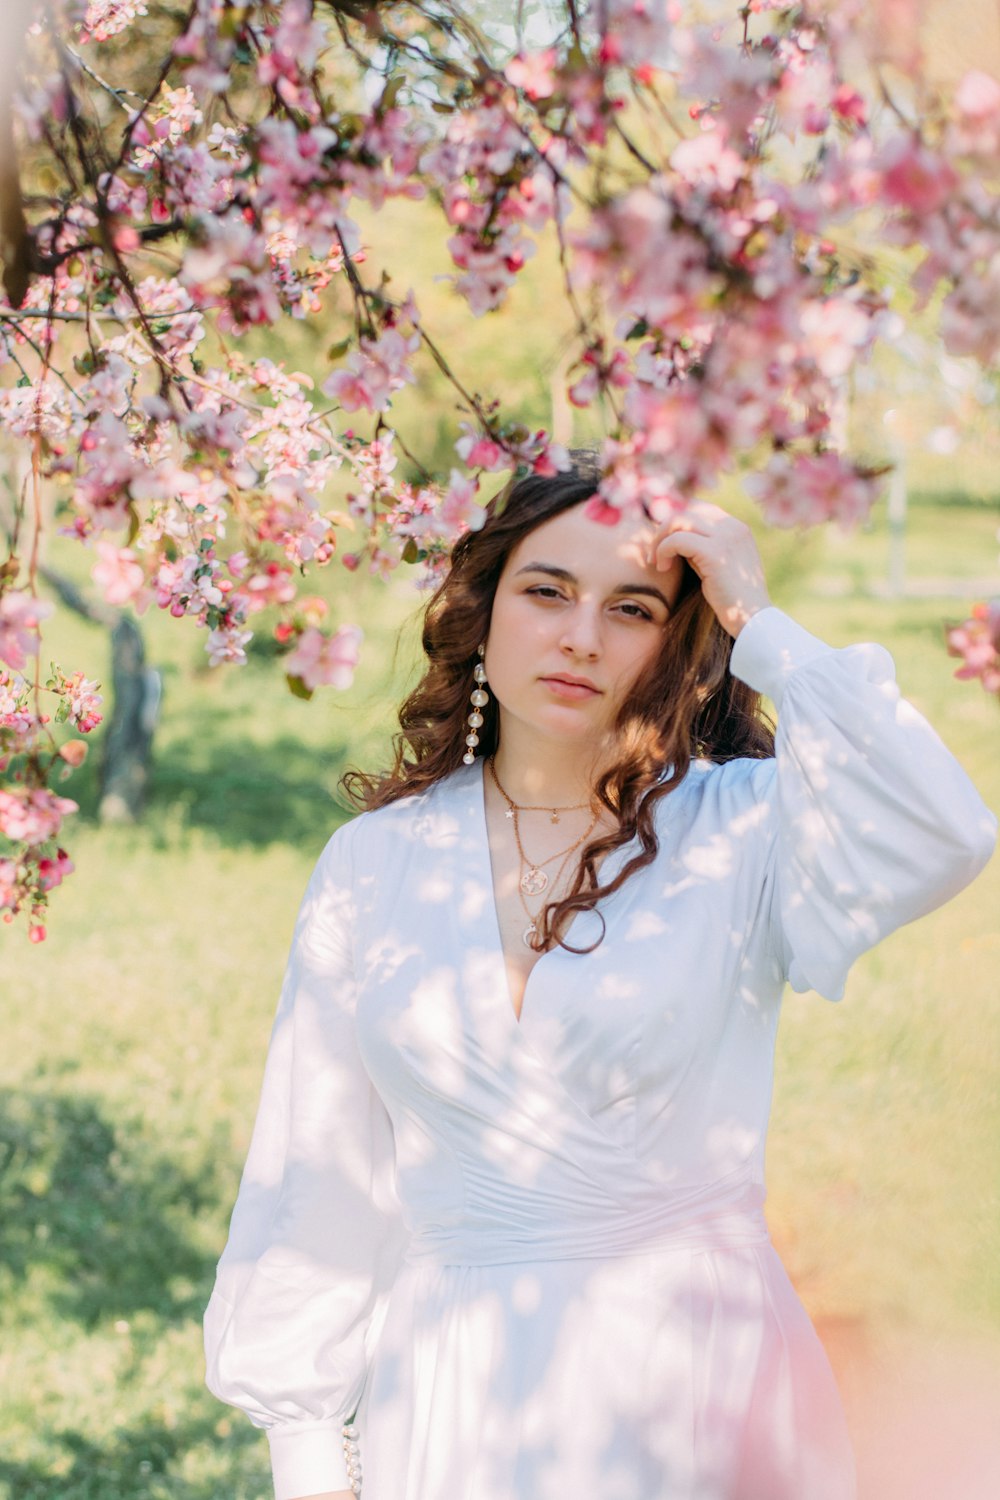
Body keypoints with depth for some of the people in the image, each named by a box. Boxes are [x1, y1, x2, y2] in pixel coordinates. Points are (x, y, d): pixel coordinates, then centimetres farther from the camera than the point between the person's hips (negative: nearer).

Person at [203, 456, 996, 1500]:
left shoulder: (739, 831, -6)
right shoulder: (374, 862, 2)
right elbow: (318, 1172, 5)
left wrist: (762, 627, -19)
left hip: (690, 1390, -2)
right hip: (447, 1400, 2)